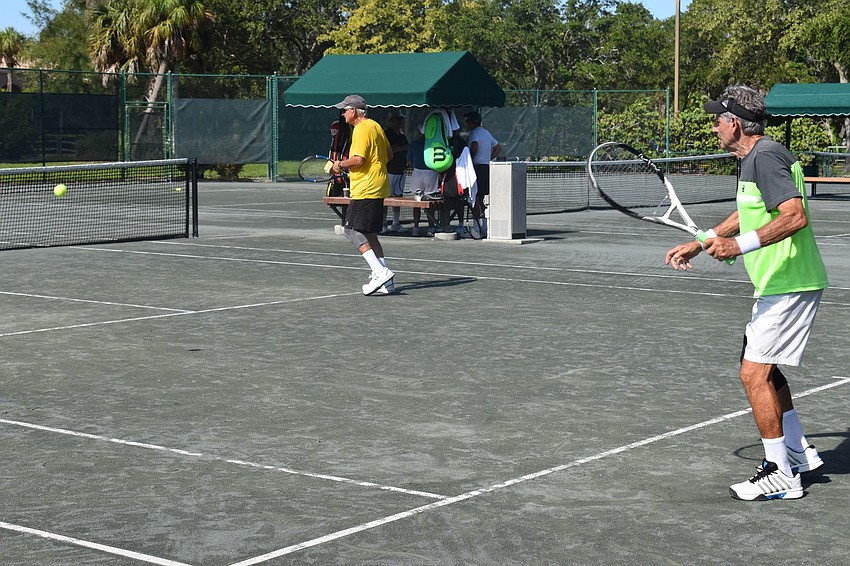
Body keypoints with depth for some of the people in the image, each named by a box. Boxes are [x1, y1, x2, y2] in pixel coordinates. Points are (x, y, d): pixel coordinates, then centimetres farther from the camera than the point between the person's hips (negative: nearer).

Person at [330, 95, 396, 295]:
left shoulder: (361, 129, -13)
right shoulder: (375, 126, 16)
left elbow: (358, 159, -22)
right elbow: (388, 155, 22)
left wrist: (341, 164, -6)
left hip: (365, 189, -10)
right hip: (378, 188, 10)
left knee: (353, 230, -10)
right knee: (368, 234, 13)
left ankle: (380, 271, -18)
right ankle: (384, 279, 10)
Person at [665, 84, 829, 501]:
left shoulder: (766, 157, -18)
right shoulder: (754, 158, 14)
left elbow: (795, 216, -30)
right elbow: (747, 214, 30)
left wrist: (741, 245, -34)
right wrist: (699, 245, 31)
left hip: (788, 286, -11)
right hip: (782, 283, 11)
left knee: (754, 373, -9)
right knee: (763, 368, 20)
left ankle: (780, 475, -2)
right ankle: (799, 453, 30)